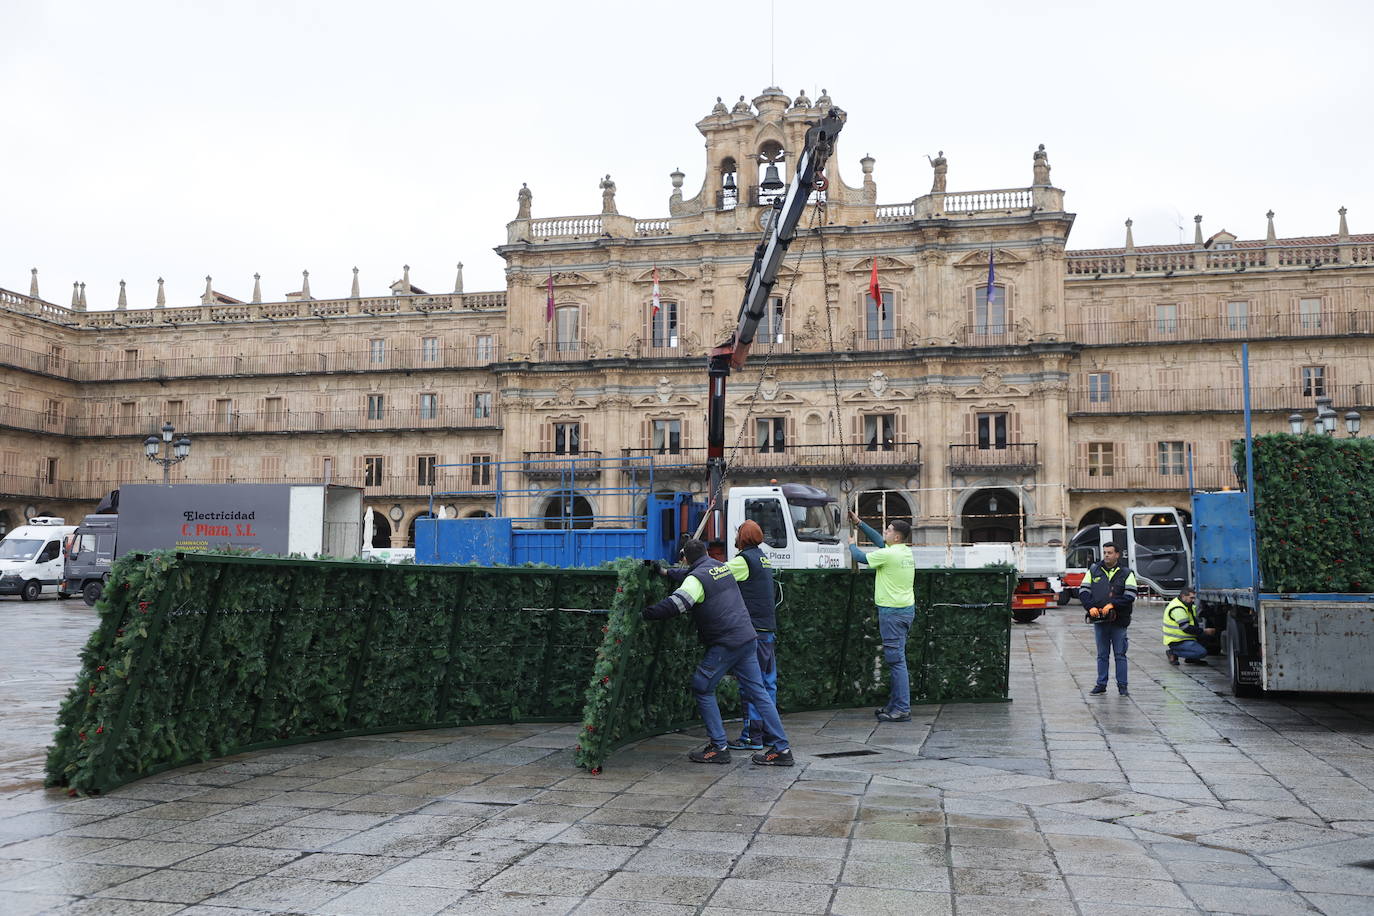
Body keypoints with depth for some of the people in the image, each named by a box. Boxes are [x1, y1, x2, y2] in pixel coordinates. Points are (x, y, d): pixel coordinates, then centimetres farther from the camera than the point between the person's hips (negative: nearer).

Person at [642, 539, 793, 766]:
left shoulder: (697, 578, -9)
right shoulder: (722, 567, 16)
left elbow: (676, 604, -23)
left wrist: (645, 613, -16)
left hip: (726, 643, -8)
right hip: (748, 638, 8)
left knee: (702, 687, 4)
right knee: (756, 691, 9)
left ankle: (718, 747, 3)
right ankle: (781, 749, 7)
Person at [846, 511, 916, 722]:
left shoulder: (888, 554, -17)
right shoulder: (906, 552, 9)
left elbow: (860, 557, -4)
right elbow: (880, 541, 23)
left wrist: (851, 544, 18)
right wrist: (859, 523, 28)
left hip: (892, 612, -9)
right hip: (907, 610, 9)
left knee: (896, 660, -7)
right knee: (896, 659, 14)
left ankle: (902, 710, -7)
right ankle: (894, 705, 20)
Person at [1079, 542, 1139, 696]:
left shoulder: (1126, 573, 1)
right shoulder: (1094, 570, 7)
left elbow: (1130, 595, -7)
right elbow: (1083, 591, 5)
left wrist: (1113, 605, -18)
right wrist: (1090, 607, -10)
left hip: (1119, 621, -2)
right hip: (1099, 620, 2)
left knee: (1120, 654, 3)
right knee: (1102, 655, 10)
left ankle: (1122, 686, 10)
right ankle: (1101, 685, 16)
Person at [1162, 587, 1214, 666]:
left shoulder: (1187, 606, 15)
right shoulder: (1177, 609, -20)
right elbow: (1186, 628, -23)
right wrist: (1204, 631, -18)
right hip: (1177, 642, -10)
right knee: (1202, 652, -21)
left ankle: (1191, 658, 9)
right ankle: (1173, 653, -11)